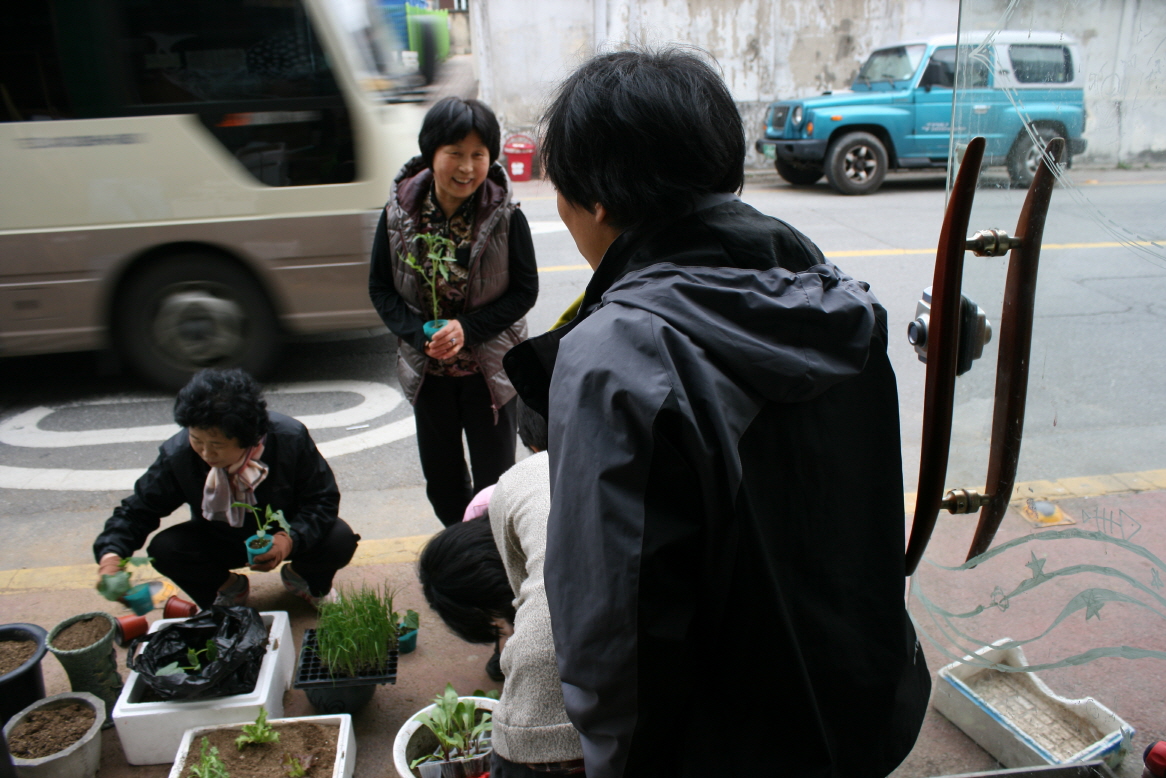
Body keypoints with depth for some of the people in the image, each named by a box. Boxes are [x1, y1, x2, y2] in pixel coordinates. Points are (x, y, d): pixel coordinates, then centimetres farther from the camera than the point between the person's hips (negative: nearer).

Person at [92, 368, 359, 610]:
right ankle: (229, 588, 7)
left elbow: (323, 500, -20)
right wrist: (111, 556, -31)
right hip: (221, 543, 2)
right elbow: (137, 510, -11)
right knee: (164, 549, -24)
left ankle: (304, 579, 9)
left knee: (340, 540, -28)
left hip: (285, 534, -2)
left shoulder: (291, 439, -28)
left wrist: (290, 540, -39)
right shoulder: (177, 456, -23)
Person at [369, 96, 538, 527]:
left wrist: (467, 328, -21)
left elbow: (525, 290, -9)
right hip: (427, 369, 3)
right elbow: (380, 288, -1)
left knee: (495, 481, 8)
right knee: (441, 481, 17)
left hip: (489, 368, -3)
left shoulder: (506, 216, -15)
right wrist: (420, 334, -18)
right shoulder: (399, 213, -9)